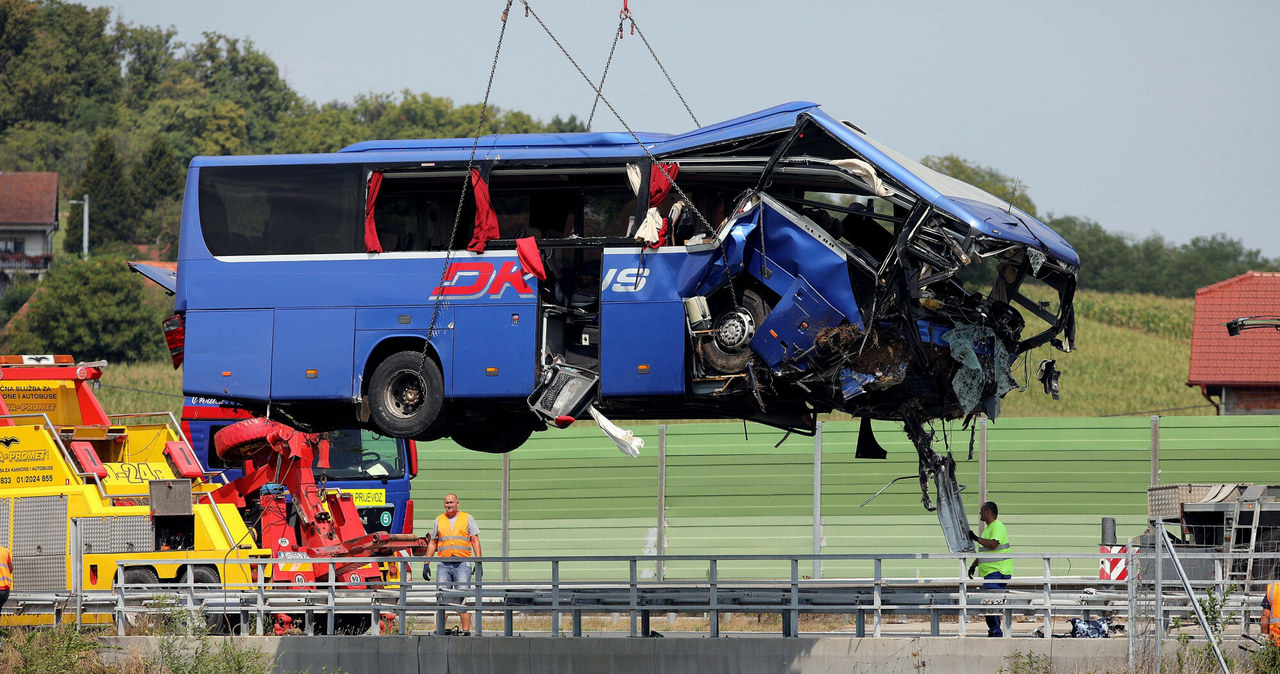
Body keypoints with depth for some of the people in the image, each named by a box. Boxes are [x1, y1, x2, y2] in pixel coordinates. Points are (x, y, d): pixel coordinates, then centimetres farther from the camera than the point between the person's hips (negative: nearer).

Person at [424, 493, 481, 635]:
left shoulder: (467, 518, 9)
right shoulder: (439, 520, 16)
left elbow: (475, 541, 5)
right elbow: (432, 543, 21)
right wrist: (426, 563, 13)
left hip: (462, 564, -3)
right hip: (444, 564, 3)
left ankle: (466, 630, -10)